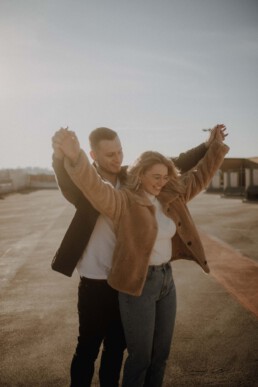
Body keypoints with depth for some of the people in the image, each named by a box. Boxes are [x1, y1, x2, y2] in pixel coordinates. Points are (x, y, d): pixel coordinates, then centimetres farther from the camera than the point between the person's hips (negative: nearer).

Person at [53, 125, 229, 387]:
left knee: (160, 353, 18)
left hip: (166, 279, 7)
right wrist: (75, 158, -51)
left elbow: (199, 176, 15)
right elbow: (93, 186, -33)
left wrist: (217, 146, 15)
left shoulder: (171, 197, 4)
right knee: (140, 357, 7)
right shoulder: (123, 201, -16)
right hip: (137, 284, -7)